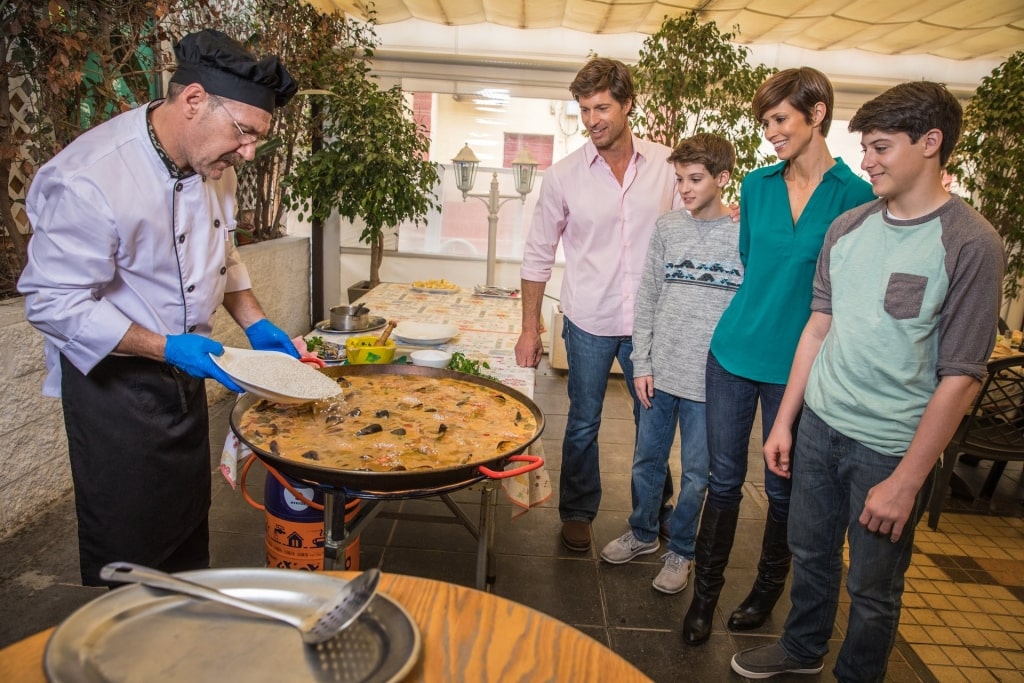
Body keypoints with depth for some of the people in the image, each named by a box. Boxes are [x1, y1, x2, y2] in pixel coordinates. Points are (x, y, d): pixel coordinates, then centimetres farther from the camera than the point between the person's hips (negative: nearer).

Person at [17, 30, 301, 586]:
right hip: (114, 381, -7)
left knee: (190, 521, 21)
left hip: (183, 370, 7)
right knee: (128, 553, 6)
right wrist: (165, 347, -26)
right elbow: (54, 302, -22)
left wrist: (256, 324, 1)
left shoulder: (214, 167, -3)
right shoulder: (89, 180, -27)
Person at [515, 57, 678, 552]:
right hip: (589, 323, -1)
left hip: (651, 321, 2)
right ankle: (577, 512, 32)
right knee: (583, 423, 12)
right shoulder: (563, 176, -5)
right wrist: (530, 329, -1)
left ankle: (657, 508, 39)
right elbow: (538, 255, 0)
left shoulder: (667, 165, -3)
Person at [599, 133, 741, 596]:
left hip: (709, 380, -3)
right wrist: (641, 364, 2)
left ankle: (681, 550, 31)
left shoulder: (743, 236, -7)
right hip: (659, 372, 3)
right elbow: (647, 299, 5)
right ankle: (642, 533, 39)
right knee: (646, 461, 16)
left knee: (696, 474, 10)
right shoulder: (667, 228, 3)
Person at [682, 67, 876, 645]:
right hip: (735, 350, 3)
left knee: (783, 488, 14)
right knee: (724, 479, 11)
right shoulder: (756, 185, 4)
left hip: (796, 364, -3)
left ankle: (768, 590, 36)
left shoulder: (857, 195, -8)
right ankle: (705, 594, 26)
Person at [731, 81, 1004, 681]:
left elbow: (961, 376, -14)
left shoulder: (971, 244, -13)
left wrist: (907, 482, -14)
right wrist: (784, 421, 8)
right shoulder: (847, 227, 3)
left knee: (873, 587, 13)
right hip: (819, 423, 5)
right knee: (811, 551, 21)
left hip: (891, 447, -5)